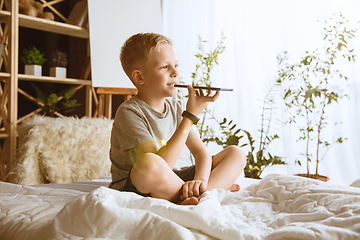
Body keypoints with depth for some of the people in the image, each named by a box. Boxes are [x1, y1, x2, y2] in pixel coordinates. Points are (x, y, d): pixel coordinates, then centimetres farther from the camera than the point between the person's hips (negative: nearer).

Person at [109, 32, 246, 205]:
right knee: (149, 163, -42)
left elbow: (201, 151, 2)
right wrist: (191, 115, -25)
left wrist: (201, 179, -21)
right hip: (132, 189, -7)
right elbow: (160, 165, -28)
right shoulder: (128, 112, -17)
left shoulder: (175, 108, 5)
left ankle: (188, 199, -22)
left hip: (170, 184, 7)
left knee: (236, 153, 2)